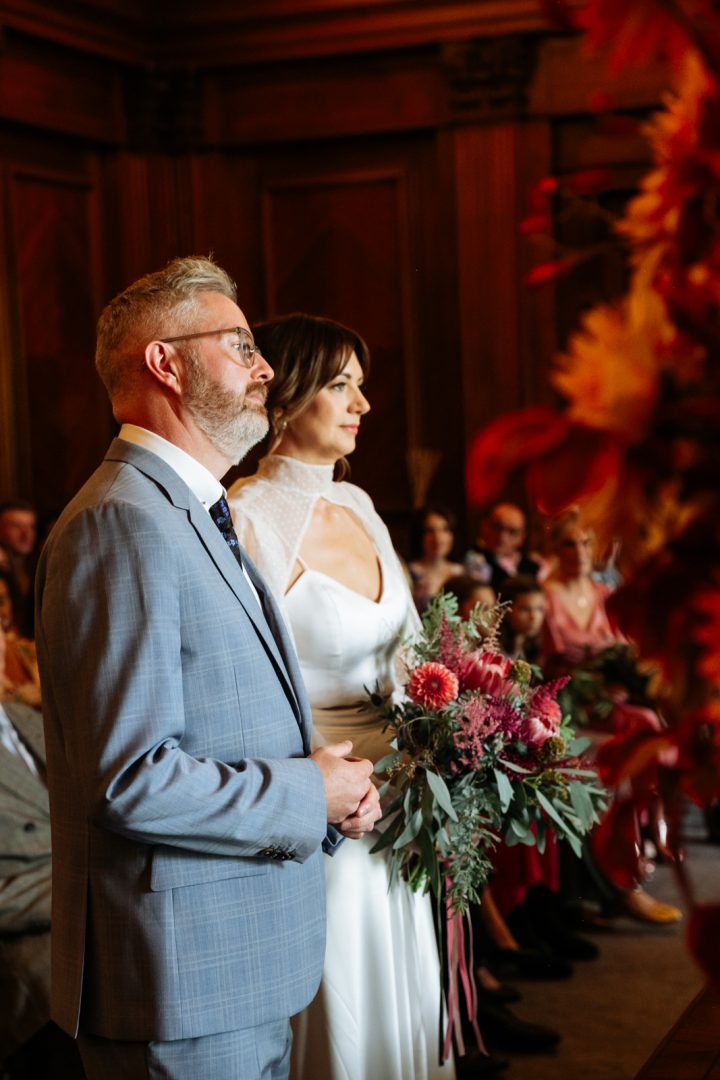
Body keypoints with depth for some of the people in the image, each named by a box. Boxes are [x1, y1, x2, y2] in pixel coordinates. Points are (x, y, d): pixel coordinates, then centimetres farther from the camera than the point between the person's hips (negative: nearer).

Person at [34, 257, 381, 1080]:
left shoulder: (194, 516, 15)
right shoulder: (122, 523, -18)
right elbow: (130, 779, -25)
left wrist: (330, 786, 3)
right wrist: (308, 795, -14)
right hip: (181, 981, -10)